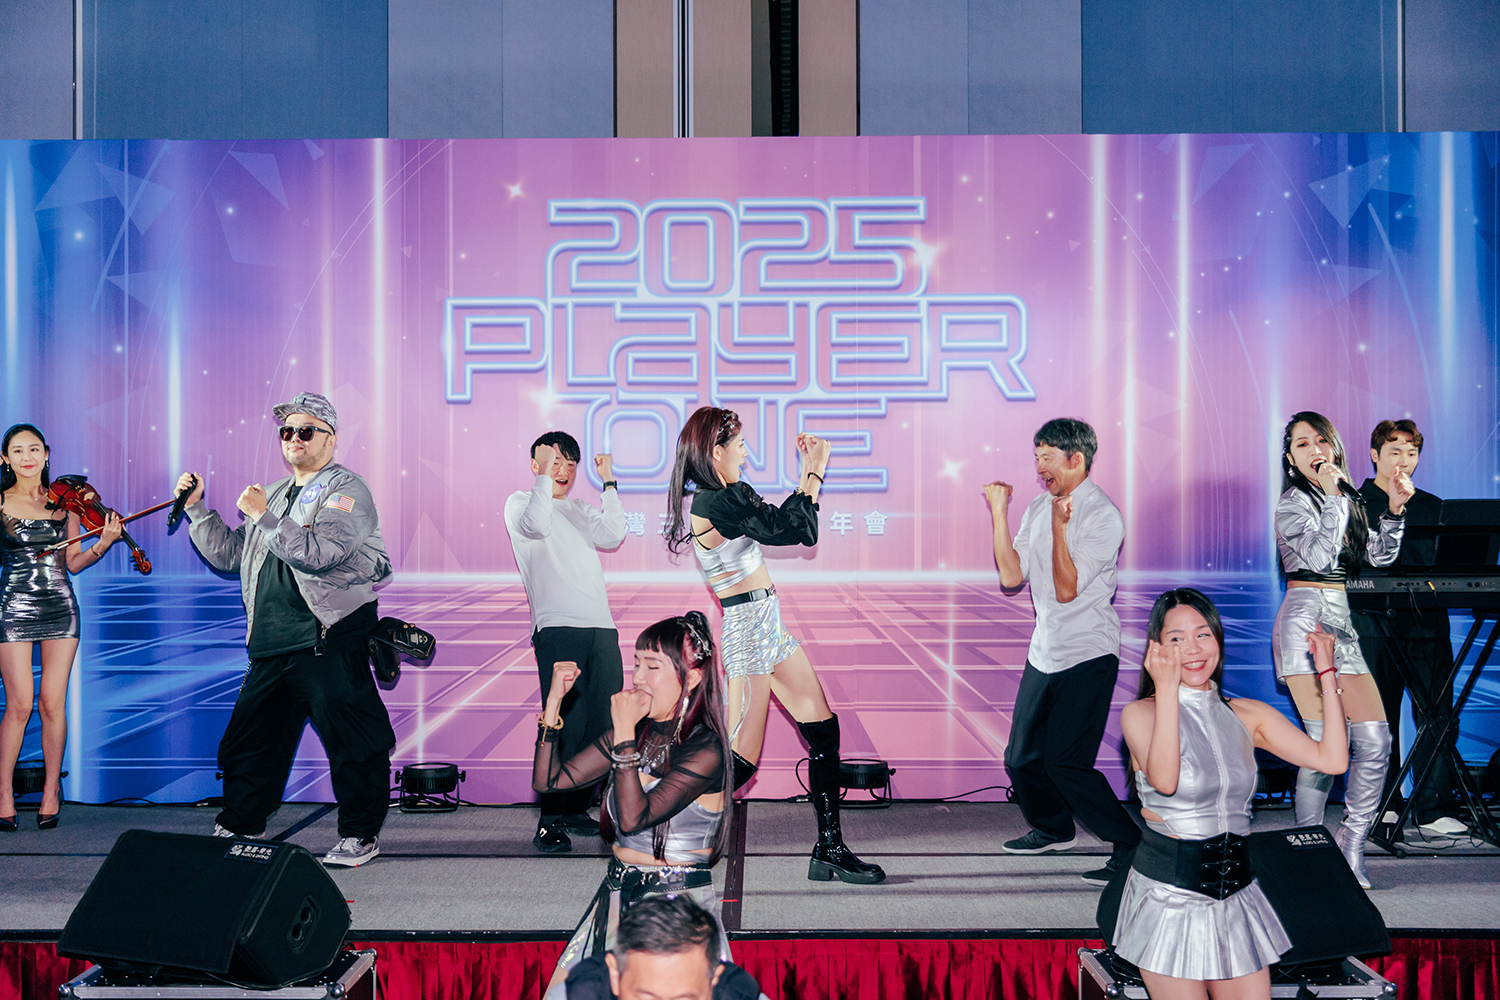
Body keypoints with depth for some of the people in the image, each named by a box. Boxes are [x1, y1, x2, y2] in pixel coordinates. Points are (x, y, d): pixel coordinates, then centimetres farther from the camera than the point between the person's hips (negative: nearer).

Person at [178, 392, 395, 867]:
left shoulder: (347, 490, -3)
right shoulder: (274, 494, 22)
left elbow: (319, 552, -20)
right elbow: (227, 554, 25)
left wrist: (262, 515, -17)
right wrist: (196, 507, 16)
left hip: (330, 641, -7)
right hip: (272, 646, 8)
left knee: (350, 740, -4)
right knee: (250, 739, 14)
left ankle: (360, 834, 8)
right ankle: (238, 829, 29)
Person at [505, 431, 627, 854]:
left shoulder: (580, 512, 25)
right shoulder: (520, 502, 10)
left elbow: (612, 536, 5)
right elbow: (537, 525, -14)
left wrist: (609, 482, 8)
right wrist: (544, 475, -11)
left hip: (602, 628, 6)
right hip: (558, 628, -6)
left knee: (604, 724, 4)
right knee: (566, 724, -14)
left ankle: (577, 809, 15)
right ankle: (550, 821, -10)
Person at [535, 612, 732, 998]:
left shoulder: (704, 751, -16)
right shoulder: (637, 732, 4)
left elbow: (633, 817, -24)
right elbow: (548, 780, 5)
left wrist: (624, 735, -23)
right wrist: (554, 700, -3)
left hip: (676, 906, -6)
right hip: (618, 896, 6)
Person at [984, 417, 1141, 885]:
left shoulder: (1103, 516, -14)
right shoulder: (1039, 507, 9)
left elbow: (1067, 589, -20)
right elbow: (1011, 576, 2)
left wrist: (1060, 525, -25)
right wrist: (999, 513, -3)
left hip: (1088, 656, -7)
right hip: (1044, 652, 8)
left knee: (1064, 761, -15)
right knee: (1022, 758, 12)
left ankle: (1131, 845, -1)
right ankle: (1053, 828, 37)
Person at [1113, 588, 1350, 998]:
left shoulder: (1248, 716, 6)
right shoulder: (1140, 713, -7)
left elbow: (1332, 759, -2)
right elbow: (1165, 780, -26)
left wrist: (1326, 674, -1)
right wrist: (1166, 689, -24)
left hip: (1236, 893, 4)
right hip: (1169, 895, -4)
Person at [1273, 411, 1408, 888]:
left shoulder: (1347, 499, 19)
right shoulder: (1293, 503, -2)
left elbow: (1379, 556, 17)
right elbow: (1317, 556, -17)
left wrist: (1395, 508, 5)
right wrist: (1332, 497, -13)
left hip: (1343, 623, 7)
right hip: (1306, 619, -7)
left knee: (1375, 740, -2)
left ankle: (1350, 848, 11)